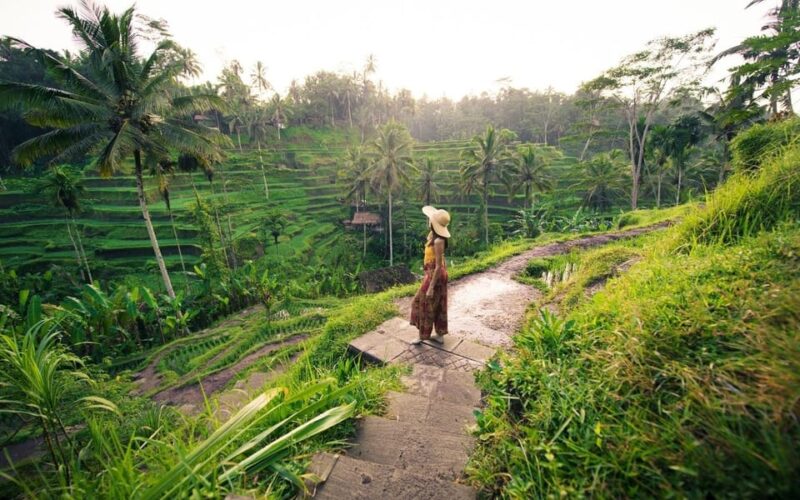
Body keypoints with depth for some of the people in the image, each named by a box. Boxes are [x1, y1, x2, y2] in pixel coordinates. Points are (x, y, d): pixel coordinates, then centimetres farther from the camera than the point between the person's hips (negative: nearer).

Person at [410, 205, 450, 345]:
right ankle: (440, 335, 32)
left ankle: (423, 335, 25)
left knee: (425, 304, 7)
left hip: (435, 275, -9)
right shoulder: (433, 235, 0)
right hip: (432, 273, 9)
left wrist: (431, 287, -22)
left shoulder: (438, 241, -27)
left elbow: (438, 266, -25)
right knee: (437, 305, 18)